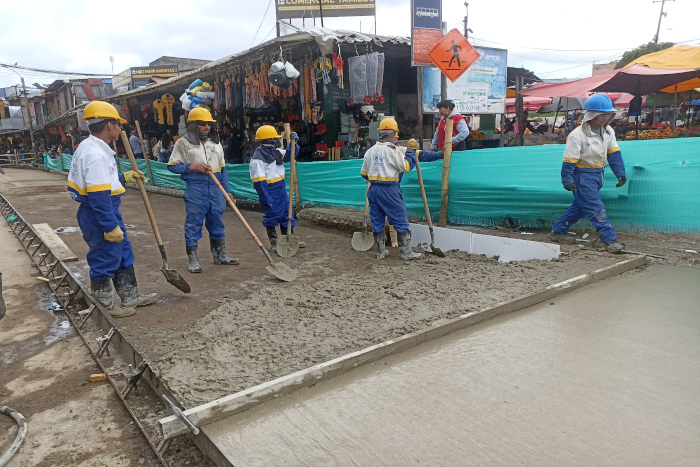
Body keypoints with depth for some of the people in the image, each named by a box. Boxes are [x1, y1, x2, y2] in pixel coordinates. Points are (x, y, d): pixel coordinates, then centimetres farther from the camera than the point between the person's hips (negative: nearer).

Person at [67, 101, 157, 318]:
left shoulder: (91, 147, 11)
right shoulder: (95, 155, -23)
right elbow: (98, 196, -26)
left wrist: (124, 178, 20)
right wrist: (111, 226, -23)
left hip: (106, 211, 11)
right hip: (99, 216, -11)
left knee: (123, 254, 20)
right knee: (104, 261, 4)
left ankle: (130, 297, 33)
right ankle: (104, 308, 21)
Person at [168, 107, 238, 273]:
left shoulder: (216, 143, 15)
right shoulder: (184, 142, 0)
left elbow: (222, 168, 16)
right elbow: (172, 166, -1)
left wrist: (227, 190, 12)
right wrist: (192, 167, -14)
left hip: (216, 188, 5)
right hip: (195, 188, -5)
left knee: (216, 221, 11)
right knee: (194, 223, -1)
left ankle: (219, 255, 24)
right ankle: (193, 259, 9)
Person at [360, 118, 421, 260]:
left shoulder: (371, 150, 10)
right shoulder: (393, 150, -11)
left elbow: (364, 173, 16)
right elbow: (406, 166, -10)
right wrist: (411, 150, 1)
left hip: (373, 189, 7)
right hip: (389, 190, -7)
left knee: (377, 221, 12)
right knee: (401, 220, 2)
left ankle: (380, 251, 19)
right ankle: (406, 251, 5)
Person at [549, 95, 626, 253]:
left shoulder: (608, 132, 4)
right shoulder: (577, 135, -18)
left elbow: (614, 154, 11)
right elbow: (569, 160, -18)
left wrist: (620, 173, 7)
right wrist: (567, 181, -20)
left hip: (598, 175, 8)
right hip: (583, 176, -8)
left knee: (579, 206, 16)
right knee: (596, 208, -8)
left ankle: (557, 231, 28)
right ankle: (610, 240, -4)